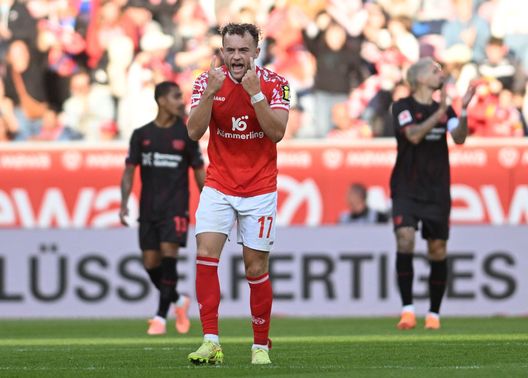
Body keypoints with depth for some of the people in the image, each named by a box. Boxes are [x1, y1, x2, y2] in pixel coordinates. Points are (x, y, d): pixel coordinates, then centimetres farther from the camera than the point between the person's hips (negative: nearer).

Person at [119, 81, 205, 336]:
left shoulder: (185, 134, 2)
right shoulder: (142, 135, 5)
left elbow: (199, 172, 7)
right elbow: (129, 171, 5)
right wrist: (124, 203, -7)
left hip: (175, 208, -2)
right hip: (149, 208, 2)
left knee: (168, 255, -16)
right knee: (151, 263, 2)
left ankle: (161, 317, -13)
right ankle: (178, 301, 27)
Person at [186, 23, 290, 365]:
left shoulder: (274, 84, -6)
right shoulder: (207, 82, -3)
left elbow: (277, 132, -16)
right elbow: (194, 132, -12)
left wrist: (254, 93, -25)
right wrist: (211, 92, -24)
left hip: (259, 190, -1)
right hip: (218, 186, 1)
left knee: (256, 267, 1)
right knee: (205, 254, -17)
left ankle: (261, 345, 14)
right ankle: (211, 343, -18)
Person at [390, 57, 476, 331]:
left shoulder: (444, 109, 10)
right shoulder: (403, 107, -2)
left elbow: (459, 138, -4)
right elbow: (413, 135, -19)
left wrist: (464, 110, -17)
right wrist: (439, 113, -26)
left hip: (437, 192, 4)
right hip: (406, 191, -4)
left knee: (437, 251, 2)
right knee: (405, 240, -21)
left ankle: (434, 314, 12)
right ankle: (408, 309, -20)